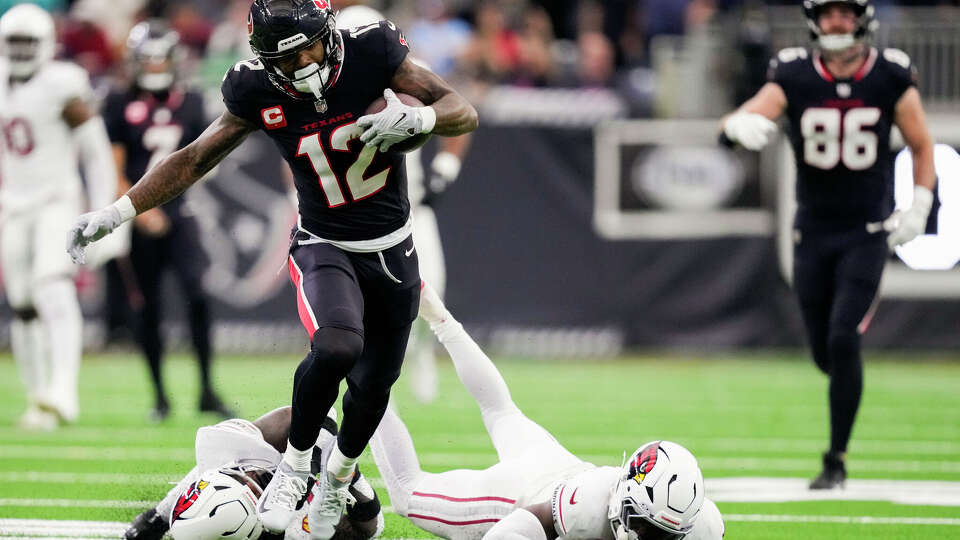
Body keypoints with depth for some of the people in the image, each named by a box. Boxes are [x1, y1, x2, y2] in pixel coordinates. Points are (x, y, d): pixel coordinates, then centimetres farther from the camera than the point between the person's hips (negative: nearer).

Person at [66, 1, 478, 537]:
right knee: (336, 348, -31)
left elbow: (465, 112, -14)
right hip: (324, 247, -2)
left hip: (392, 251, 2)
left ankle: (339, 476, 41)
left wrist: (417, 119, -37)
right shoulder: (258, 91, -15)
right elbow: (195, 160, -2)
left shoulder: (371, 52, -18)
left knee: (372, 387, 11)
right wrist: (117, 212, -7)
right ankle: (295, 464, -7)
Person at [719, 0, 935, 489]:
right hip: (813, 232, 2)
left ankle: (836, 460, -7)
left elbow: (921, 146, 7)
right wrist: (741, 125, -44)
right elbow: (736, 124, -20)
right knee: (825, 354, 5)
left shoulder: (891, 78, -6)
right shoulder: (794, 77, -7)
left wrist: (918, 208, -4)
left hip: (867, 232, -2)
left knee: (843, 340, -15)